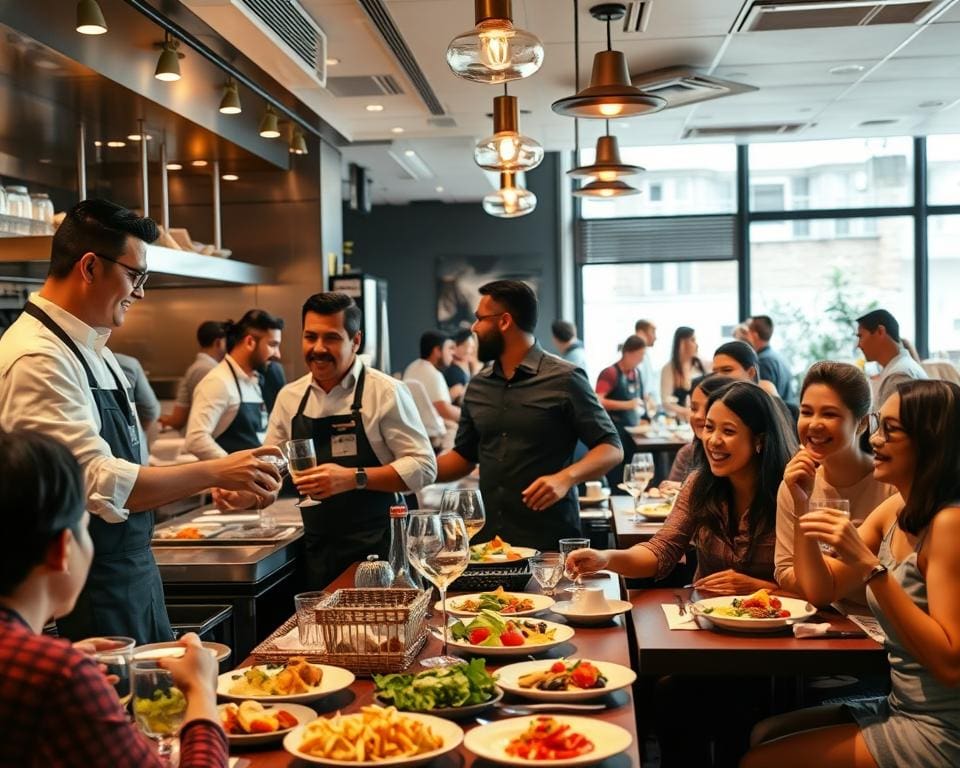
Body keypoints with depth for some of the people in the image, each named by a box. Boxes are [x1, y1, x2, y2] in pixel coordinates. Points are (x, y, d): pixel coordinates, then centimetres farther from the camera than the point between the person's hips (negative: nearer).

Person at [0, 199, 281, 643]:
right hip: (88, 597, -9)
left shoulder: (93, 351, 10)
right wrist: (214, 472, -18)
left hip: (135, 580, 9)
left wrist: (217, 488, 8)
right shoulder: (38, 359, -20)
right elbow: (103, 485, -25)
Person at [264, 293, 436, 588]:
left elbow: (423, 467, -13)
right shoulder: (289, 397, 7)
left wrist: (355, 478, -23)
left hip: (376, 550, -4)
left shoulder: (385, 392, -9)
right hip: (315, 551, 4)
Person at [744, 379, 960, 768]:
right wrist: (802, 506, -5)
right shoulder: (894, 510, 5)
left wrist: (869, 566, -33)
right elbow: (821, 590, 7)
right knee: (760, 736, 9)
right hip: (898, 708, 8)